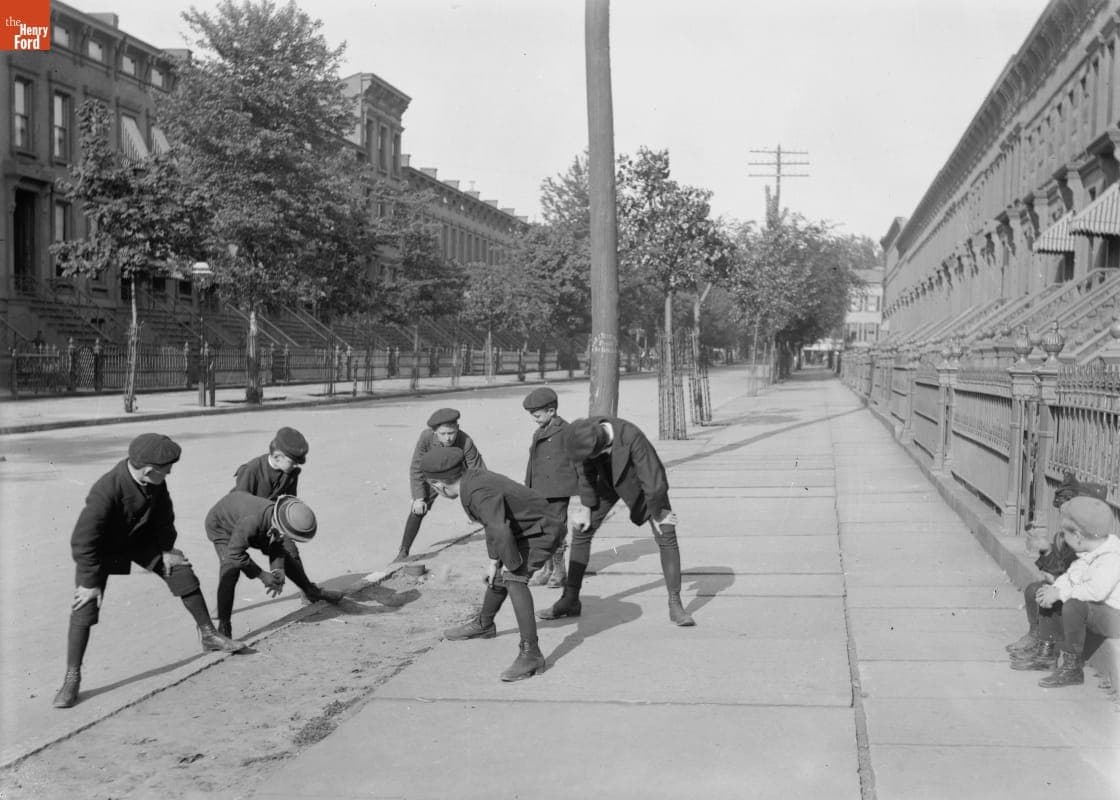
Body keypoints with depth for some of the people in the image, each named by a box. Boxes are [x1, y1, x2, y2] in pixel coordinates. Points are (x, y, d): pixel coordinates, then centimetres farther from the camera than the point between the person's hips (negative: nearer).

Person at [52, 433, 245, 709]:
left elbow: (163, 513, 0)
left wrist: (166, 549, 2)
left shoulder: (155, 481, -21)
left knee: (181, 570, -1)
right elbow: (82, 541, -33)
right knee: (85, 607, -14)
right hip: (100, 548, -6)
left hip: (139, 538, 6)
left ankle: (209, 635, 13)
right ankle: (72, 678, -2)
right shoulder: (106, 491, -40)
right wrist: (90, 582, -27)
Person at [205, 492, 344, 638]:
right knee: (231, 568, -27)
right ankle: (223, 626, -17)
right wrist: (262, 575, -35)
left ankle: (311, 591, 30)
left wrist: (278, 570, -30)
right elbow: (234, 553, -39)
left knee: (288, 552, 8)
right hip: (221, 525, -6)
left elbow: (277, 547, -13)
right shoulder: (252, 521, -47)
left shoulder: (280, 517, -27)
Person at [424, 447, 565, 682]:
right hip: (528, 530, 10)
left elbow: (500, 532, -46)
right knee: (499, 575, 23)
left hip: (544, 531, -10)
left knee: (515, 579, -27)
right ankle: (483, 625, 49)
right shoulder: (474, 479, -1)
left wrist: (512, 564, -31)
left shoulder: (480, 492, -32)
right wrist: (494, 561, 11)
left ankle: (530, 653, -30)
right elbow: (493, 523, 13)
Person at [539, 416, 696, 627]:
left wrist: (656, 514, -20)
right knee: (581, 530, 0)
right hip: (610, 477, 4)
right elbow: (586, 471, -11)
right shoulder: (585, 432, -30)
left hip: (643, 480, -4)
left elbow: (654, 484, -36)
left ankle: (675, 605, -2)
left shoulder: (632, 438, -45)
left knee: (667, 537, -13)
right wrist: (586, 507, -4)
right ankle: (570, 600, 10)